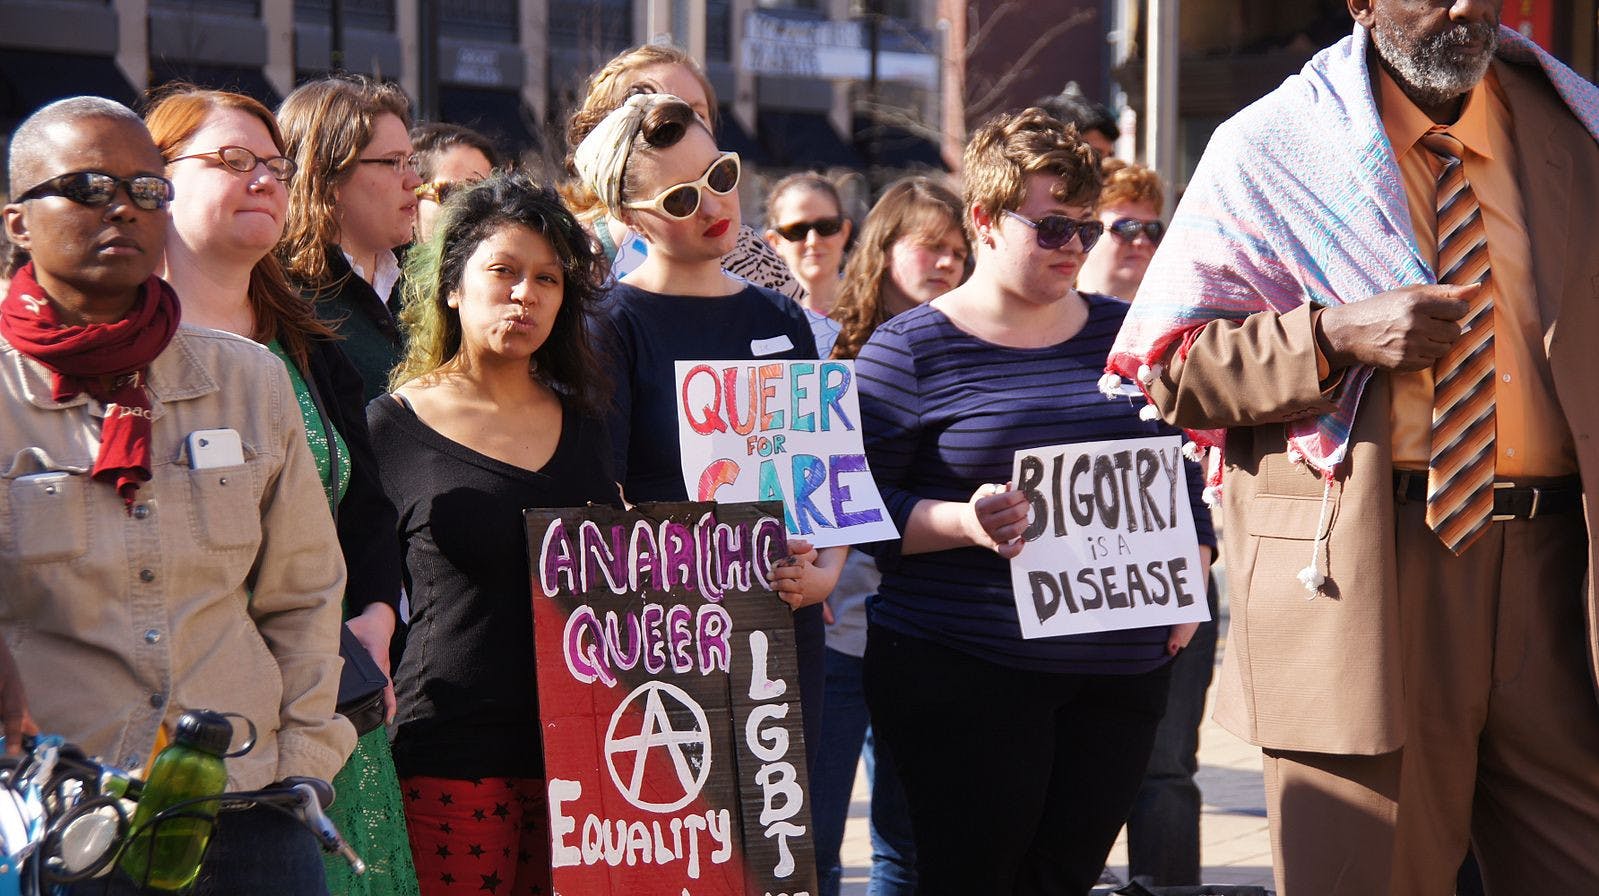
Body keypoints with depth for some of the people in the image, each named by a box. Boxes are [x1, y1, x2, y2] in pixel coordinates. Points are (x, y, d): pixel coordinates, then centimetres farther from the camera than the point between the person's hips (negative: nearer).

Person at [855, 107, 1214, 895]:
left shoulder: (1126, 336, 14)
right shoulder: (910, 350, -3)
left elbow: (1182, 479, 21)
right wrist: (965, 522, -21)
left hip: (1118, 673, 5)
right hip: (961, 677, -5)